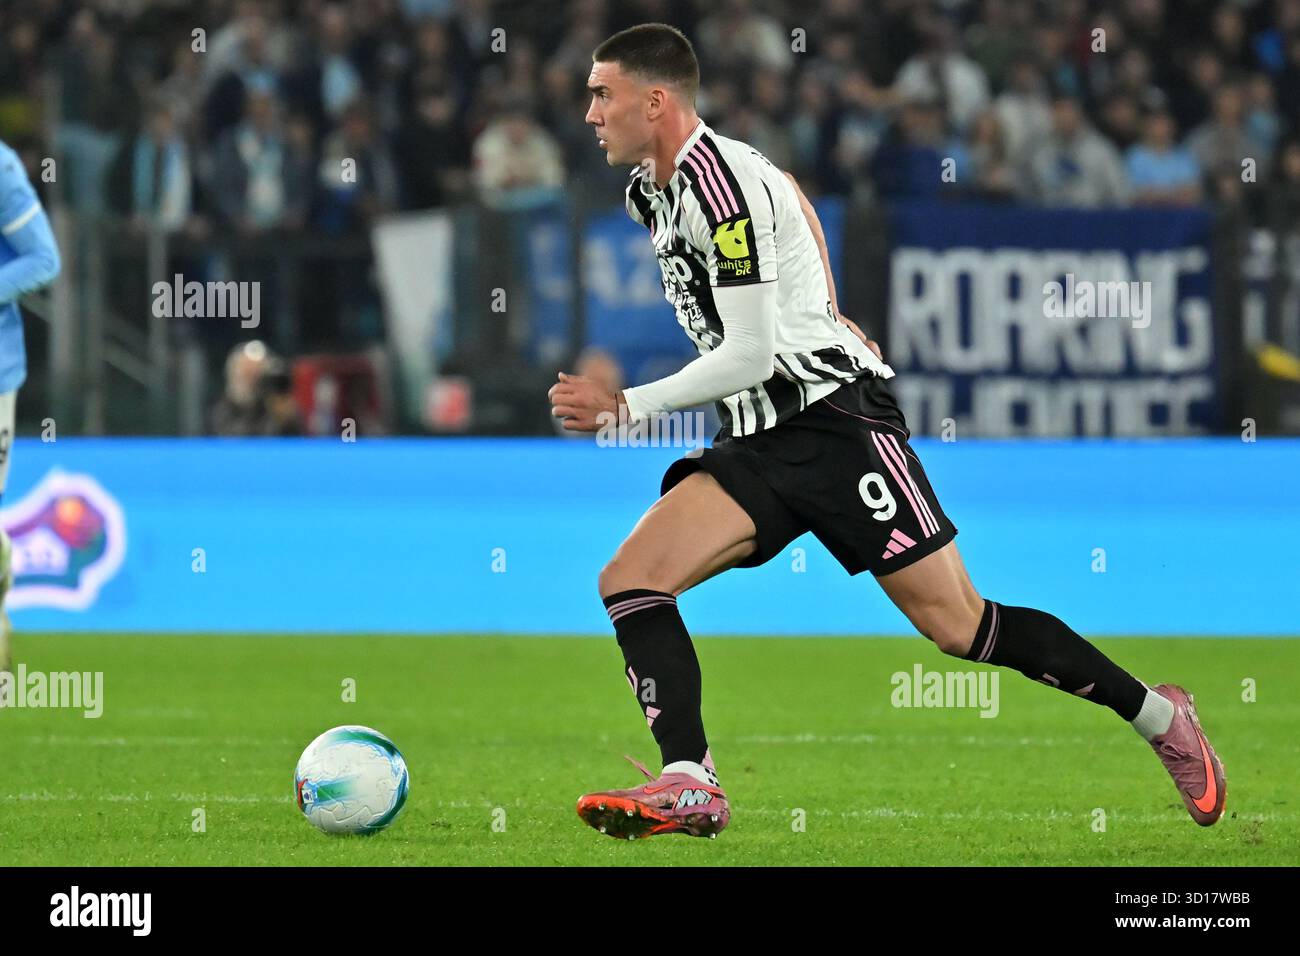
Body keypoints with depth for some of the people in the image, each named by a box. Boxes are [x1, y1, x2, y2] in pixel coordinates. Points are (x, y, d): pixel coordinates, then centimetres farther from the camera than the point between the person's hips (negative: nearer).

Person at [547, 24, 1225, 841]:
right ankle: (691, 788, -22)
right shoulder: (651, 191, 12)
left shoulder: (721, 183, -17)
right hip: (760, 442, 9)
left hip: (835, 421, -9)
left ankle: (1160, 716, 10)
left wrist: (629, 406, -14)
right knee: (630, 580, -12)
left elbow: (749, 354, -20)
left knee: (956, 623, -6)